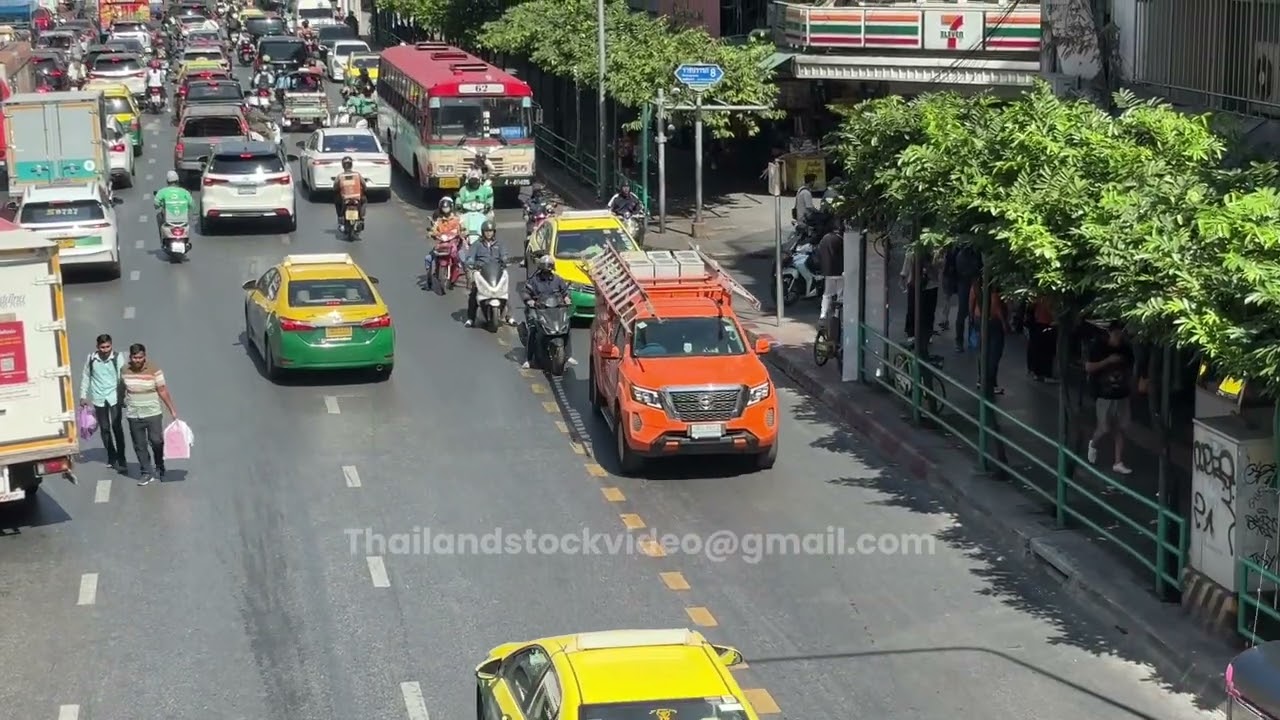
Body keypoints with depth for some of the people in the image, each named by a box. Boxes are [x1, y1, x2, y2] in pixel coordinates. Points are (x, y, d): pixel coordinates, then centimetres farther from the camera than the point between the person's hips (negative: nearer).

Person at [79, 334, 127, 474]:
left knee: (117, 427, -8)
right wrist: (83, 396, 9)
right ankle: (112, 457, 21)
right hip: (99, 399, 3)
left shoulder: (118, 357, -9)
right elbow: (85, 377, 9)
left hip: (114, 397, -3)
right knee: (104, 429, 9)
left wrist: (124, 397, -13)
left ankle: (121, 459, -4)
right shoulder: (91, 358, -2)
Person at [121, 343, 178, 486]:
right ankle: (147, 473, 14)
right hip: (133, 415, 2)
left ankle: (159, 469, 21)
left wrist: (172, 410, -9)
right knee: (140, 446, 5)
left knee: (157, 442, -1)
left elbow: (163, 391, -8)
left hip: (153, 413, -2)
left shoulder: (154, 370, -11)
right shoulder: (125, 371, -3)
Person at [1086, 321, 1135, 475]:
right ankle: (1093, 444, 35)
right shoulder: (1098, 346, -12)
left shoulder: (1127, 348, 1)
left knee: (1120, 429, 3)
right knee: (1105, 428, 1)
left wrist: (1130, 387, 9)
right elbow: (1088, 367, -16)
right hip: (1103, 394, -4)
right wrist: (1108, 361, -23)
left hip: (1122, 395, 4)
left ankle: (1118, 463, 8)